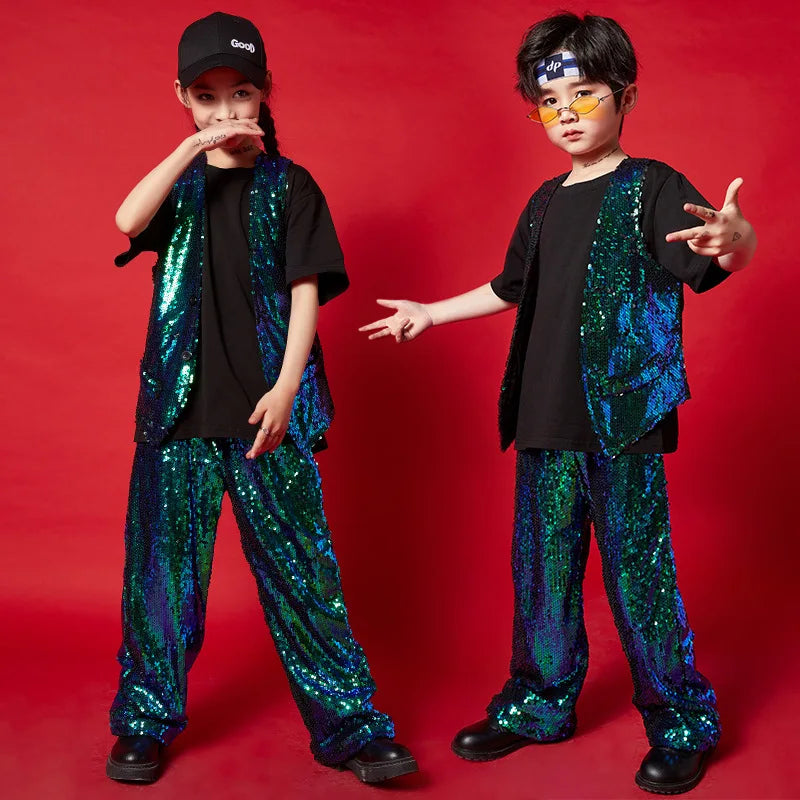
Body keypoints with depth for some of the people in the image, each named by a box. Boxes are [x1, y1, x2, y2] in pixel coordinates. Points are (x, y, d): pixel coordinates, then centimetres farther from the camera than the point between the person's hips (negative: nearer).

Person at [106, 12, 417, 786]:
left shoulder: (288, 186, 6)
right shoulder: (180, 184, 12)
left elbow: (306, 291, -2)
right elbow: (128, 221, -10)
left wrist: (285, 388, -12)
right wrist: (196, 145, -14)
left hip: (266, 409, -2)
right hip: (180, 405, 2)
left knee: (299, 568, 0)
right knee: (163, 564, 7)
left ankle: (346, 724, 9)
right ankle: (145, 723, 21)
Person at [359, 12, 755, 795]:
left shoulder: (650, 186, -5)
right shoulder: (546, 203, 13)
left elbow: (717, 257, -23)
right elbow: (511, 289, 28)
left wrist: (735, 237, -46)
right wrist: (430, 312, 37)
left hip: (623, 417, -6)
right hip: (546, 421, 6)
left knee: (637, 570, 0)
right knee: (541, 568, 13)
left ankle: (681, 724, 17)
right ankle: (539, 703, 31)